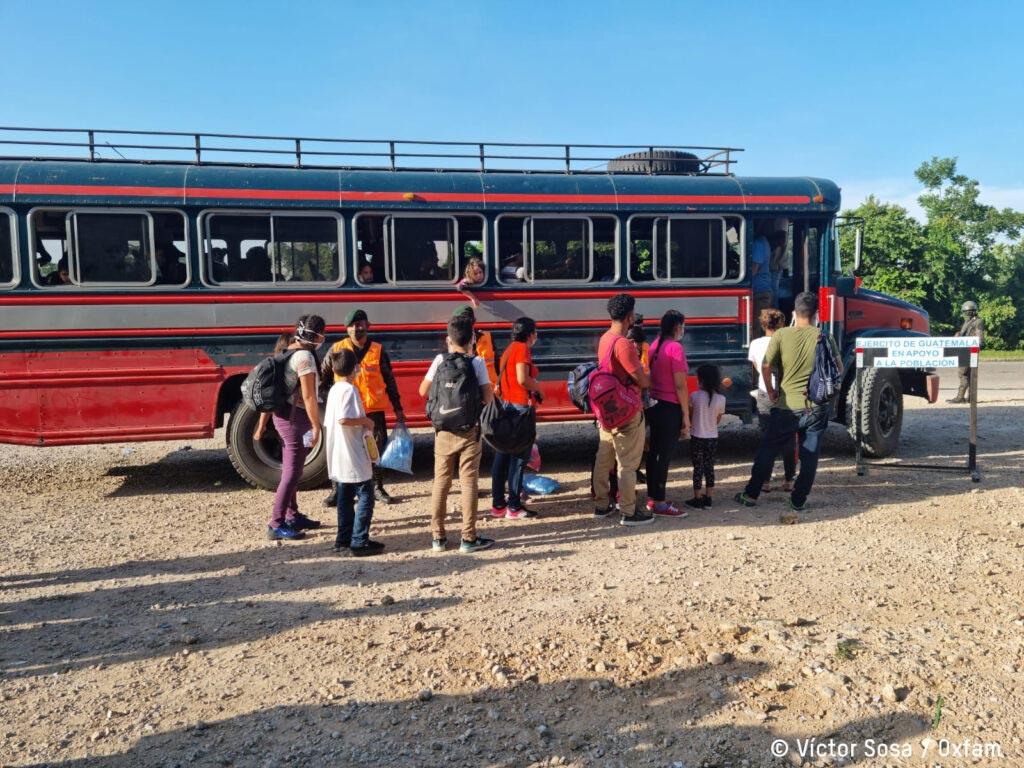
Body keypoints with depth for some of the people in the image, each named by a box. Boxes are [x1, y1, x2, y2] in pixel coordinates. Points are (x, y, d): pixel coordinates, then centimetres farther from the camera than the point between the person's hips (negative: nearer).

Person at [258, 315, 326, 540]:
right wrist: (316, 426, -16)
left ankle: (292, 516, 31)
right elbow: (308, 396, -21)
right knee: (292, 473, -5)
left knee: (290, 470, 19)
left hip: (282, 416, 10)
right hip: (295, 418, -10)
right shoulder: (305, 356, -17)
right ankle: (276, 525, -1)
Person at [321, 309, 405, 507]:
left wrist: (398, 408, 8)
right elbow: (324, 376, 8)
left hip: (374, 410, 1)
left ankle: (377, 487, 22)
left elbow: (389, 381, 8)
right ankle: (338, 490, 18)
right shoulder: (337, 349, 0)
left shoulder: (378, 350, 3)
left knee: (378, 449, 6)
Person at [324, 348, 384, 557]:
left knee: (345, 498, 14)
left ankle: (344, 541, 18)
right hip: (354, 456, -9)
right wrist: (365, 420, -14)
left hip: (338, 457, 9)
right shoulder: (349, 390, -15)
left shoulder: (334, 390, 12)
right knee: (365, 497, -2)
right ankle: (359, 543, -2)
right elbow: (343, 419, -28)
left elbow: (328, 423, 15)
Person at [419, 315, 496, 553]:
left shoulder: (440, 360, -2)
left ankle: (438, 537, 15)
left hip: (444, 429, 2)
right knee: (469, 483, 4)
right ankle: (469, 538, 8)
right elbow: (488, 397, -7)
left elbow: (423, 391, 1)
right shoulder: (477, 362, -7)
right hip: (470, 430, -2)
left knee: (441, 482, 11)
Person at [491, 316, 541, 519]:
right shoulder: (522, 348, -11)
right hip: (520, 406, -9)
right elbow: (522, 379, -22)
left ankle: (498, 504, 17)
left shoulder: (510, 348, 16)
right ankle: (514, 507, 1)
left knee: (503, 455, 11)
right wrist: (537, 387, -4)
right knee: (519, 457, -3)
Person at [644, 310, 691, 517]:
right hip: (670, 408, -8)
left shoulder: (655, 345, 8)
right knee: (665, 455, -2)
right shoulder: (675, 347, -16)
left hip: (655, 405, 8)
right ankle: (660, 504, 5)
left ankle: (652, 498, 24)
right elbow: (680, 385, -17)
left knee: (654, 452, 14)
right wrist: (686, 415, -13)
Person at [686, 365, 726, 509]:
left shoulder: (694, 396, -13)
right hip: (712, 437, 3)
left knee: (698, 467, 4)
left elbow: (689, 417, -2)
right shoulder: (721, 399, -6)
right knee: (709, 466, 12)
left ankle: (697, 500, 6)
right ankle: (708, 499, 17)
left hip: (697, 437, -3)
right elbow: (718, 420, 4)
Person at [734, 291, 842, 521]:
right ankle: (799, 500, 16)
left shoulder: (781, 335, -6)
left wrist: (770, 391, 3)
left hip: (787, 406, -1)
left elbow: (766, 366, -10)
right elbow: (838, 369, 3)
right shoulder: (824, 337, -2)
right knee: (810, 455, 11)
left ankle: (751, 494, 17)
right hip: (817, 406, 1)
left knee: (768, 450, 10)